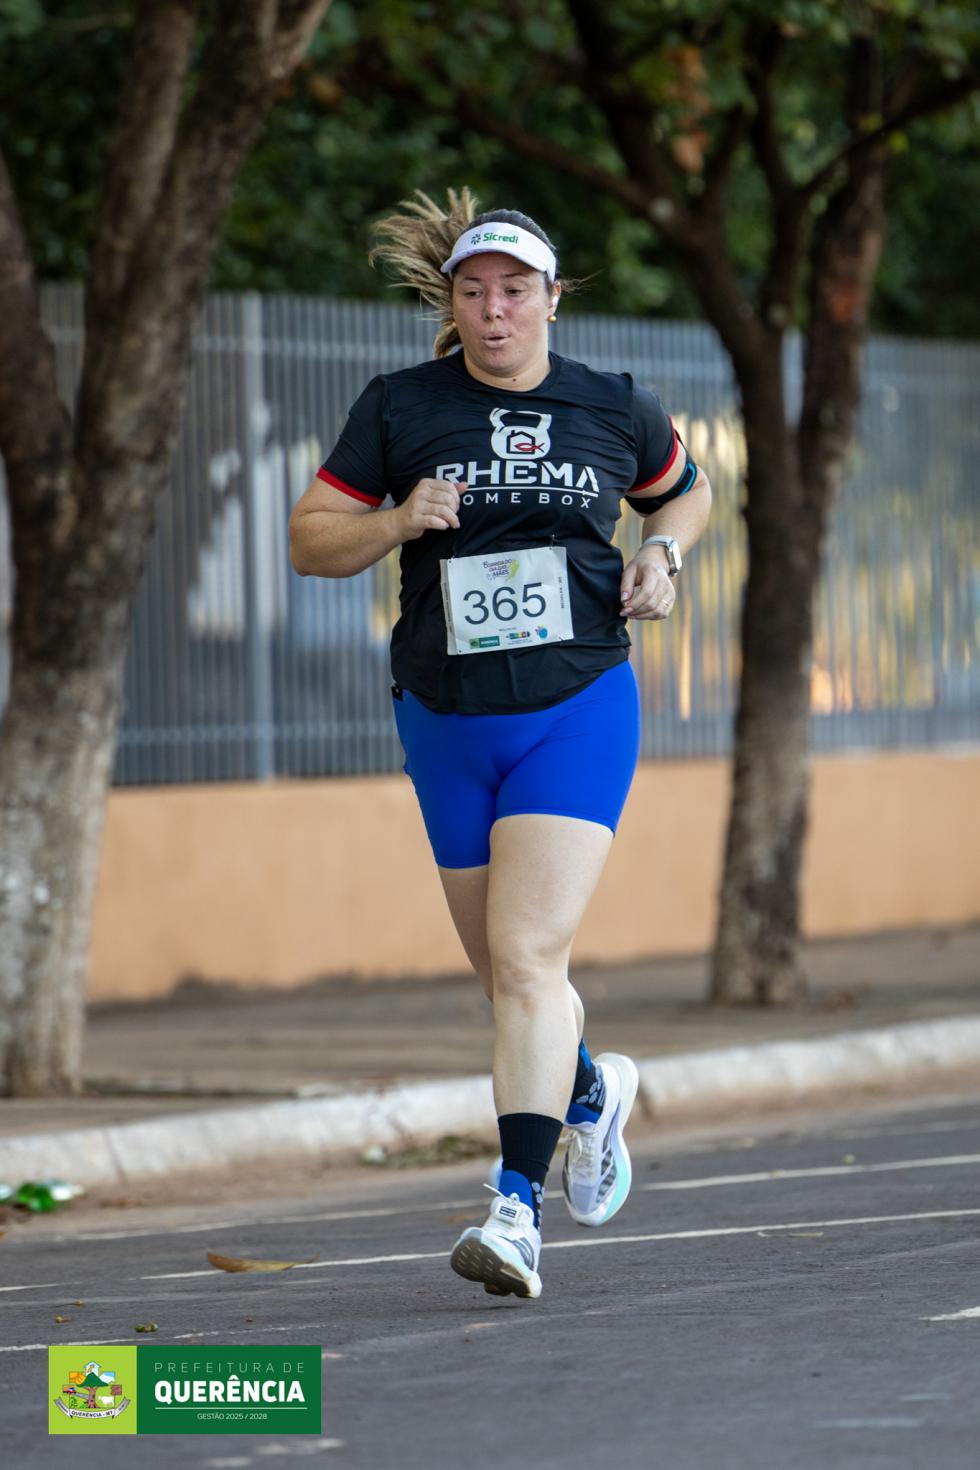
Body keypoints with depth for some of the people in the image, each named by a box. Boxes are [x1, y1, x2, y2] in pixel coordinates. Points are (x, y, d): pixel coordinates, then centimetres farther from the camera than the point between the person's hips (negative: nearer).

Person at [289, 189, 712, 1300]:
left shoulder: (616, 409, 4)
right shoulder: (399, 409, 2)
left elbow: (685, 491, 23)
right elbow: (309, 541, 4)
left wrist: (663, 556, 3)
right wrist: (396, 522, -15)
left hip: (578, 709, -2)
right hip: (446, 719, 2)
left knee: (529, 957, -17)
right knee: (505, 972, 12)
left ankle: (516, 1207, -22)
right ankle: (590, 1092, 45)